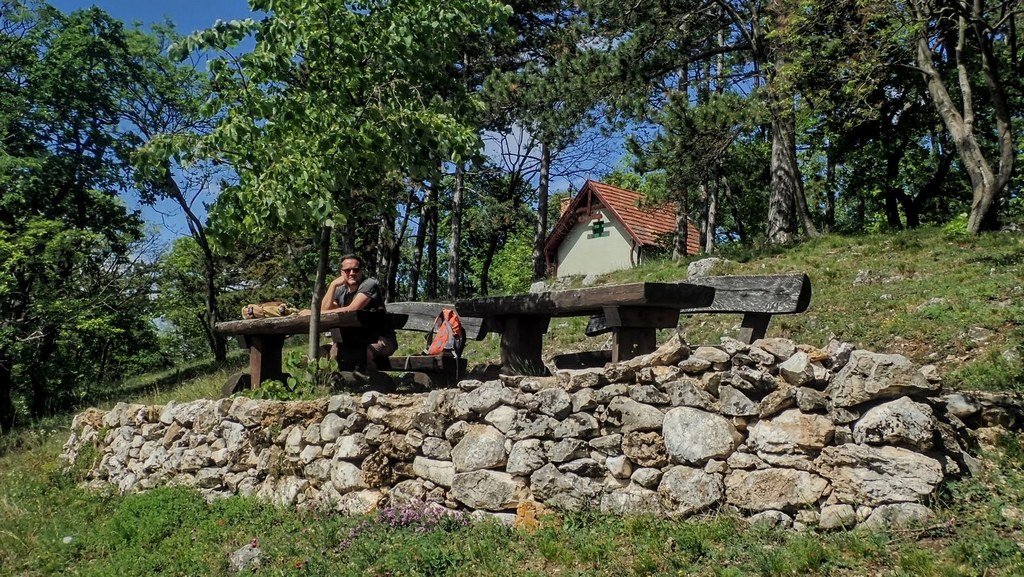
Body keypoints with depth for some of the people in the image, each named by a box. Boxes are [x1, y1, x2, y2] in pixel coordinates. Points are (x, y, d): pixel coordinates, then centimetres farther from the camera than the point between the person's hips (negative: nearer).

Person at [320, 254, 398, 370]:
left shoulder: (369, 284, -12)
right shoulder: (340, 290, 9)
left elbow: (351, 310, -22)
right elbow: (323, 310, -2)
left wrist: (319, 313, -16)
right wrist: (333, 285, -8)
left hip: (381, 340, -7)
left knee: (366, 351, -36)